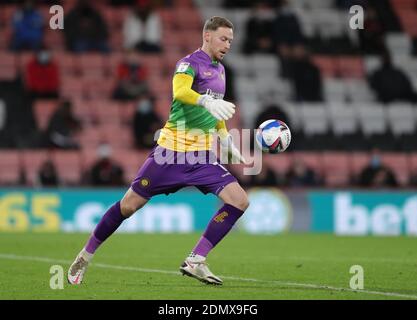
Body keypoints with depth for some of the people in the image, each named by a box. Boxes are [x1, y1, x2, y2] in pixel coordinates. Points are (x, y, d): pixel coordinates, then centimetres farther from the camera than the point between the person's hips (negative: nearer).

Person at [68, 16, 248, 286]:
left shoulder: (219, 70, 15)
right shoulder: (189, 63, -9)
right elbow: (180, 91, -33)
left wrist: (228, 143, 24)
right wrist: (207, 101, -49)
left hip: (203, 157, 6)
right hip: (172, 152, -6)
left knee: (240, 201, -11)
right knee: (129, 205, -1)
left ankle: (195, 262, -9)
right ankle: (86, 256, 19)